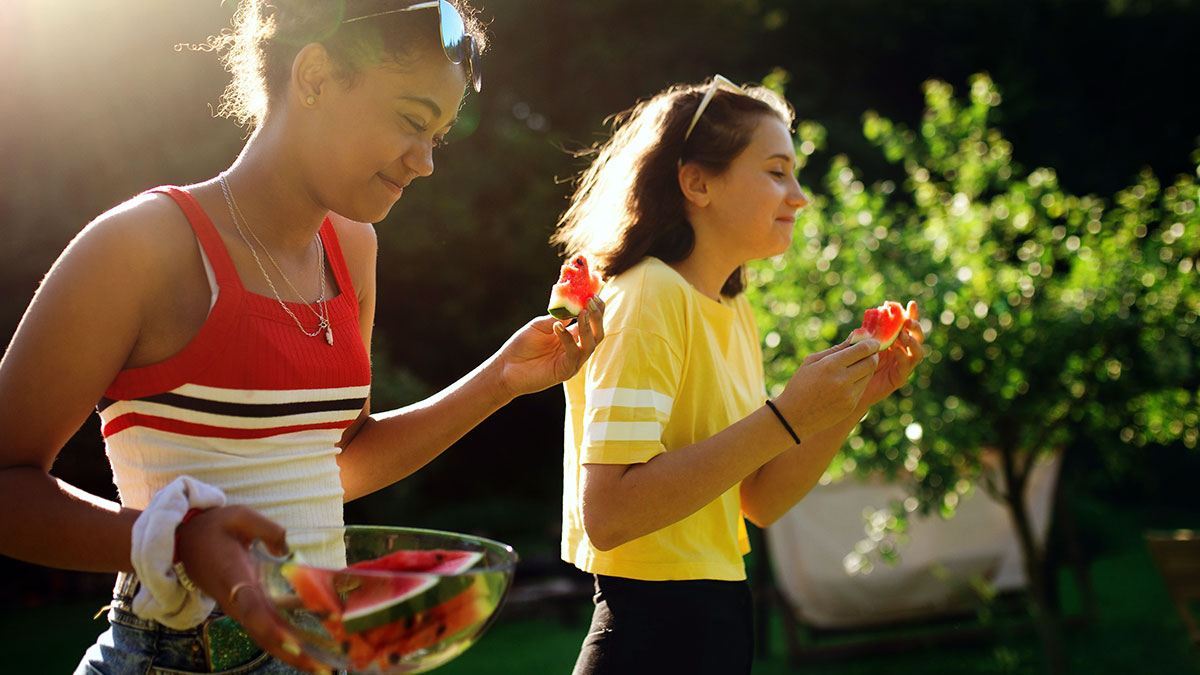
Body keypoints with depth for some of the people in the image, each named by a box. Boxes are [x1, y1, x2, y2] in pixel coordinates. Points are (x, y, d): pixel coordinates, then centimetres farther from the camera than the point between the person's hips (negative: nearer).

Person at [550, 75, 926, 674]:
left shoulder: (735, 312, 10)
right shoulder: (646, 298, -16)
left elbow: (759, 503, 10)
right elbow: (607, 512, -26)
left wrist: (853, 402, -3)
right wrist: (786, 418, -26)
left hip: (719, 623, 8)